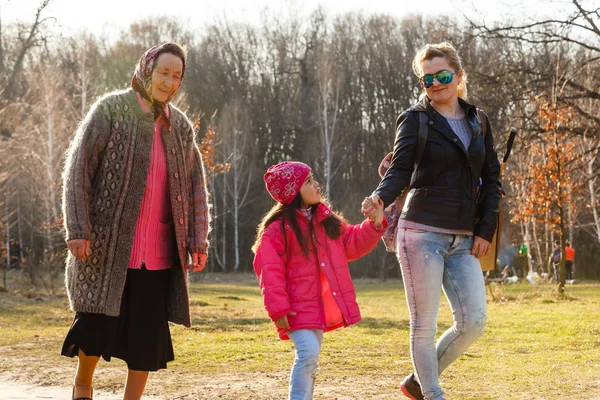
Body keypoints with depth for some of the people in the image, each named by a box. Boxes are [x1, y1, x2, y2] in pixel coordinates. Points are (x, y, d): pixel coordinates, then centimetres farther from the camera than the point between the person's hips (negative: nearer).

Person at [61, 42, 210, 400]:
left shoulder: (181, 126, 9)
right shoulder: (110, 110, -4)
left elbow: (196, 186, 14)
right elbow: (78, 170, -6)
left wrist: (198, 241, 6)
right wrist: (77, 230, -14)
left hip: (160, 253, 4)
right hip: (109, 246, -4)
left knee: (149, 332, 3)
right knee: (97, 323, -3)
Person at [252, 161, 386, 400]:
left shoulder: (327, 219, 10)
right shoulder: (277, 228, -12)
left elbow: (351, 244, 17)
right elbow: (270, 272, -14)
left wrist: (375, 225, 3)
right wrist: (278, 309, -19)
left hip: (322, 305, 7)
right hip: (299, 307, -7)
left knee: (310, 359, 14)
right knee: (308, 352, -21)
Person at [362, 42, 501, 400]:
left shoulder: (477, 122, 13)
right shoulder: (415, 119, -1)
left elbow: (491, 179, 14)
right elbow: (400, 171, -9)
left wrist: (485, 229, 5)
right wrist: (380, 198, -30)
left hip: (463, 240, 5)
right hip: (423, 233, -5)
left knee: (474, 322, -2)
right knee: (425, 326, -2)